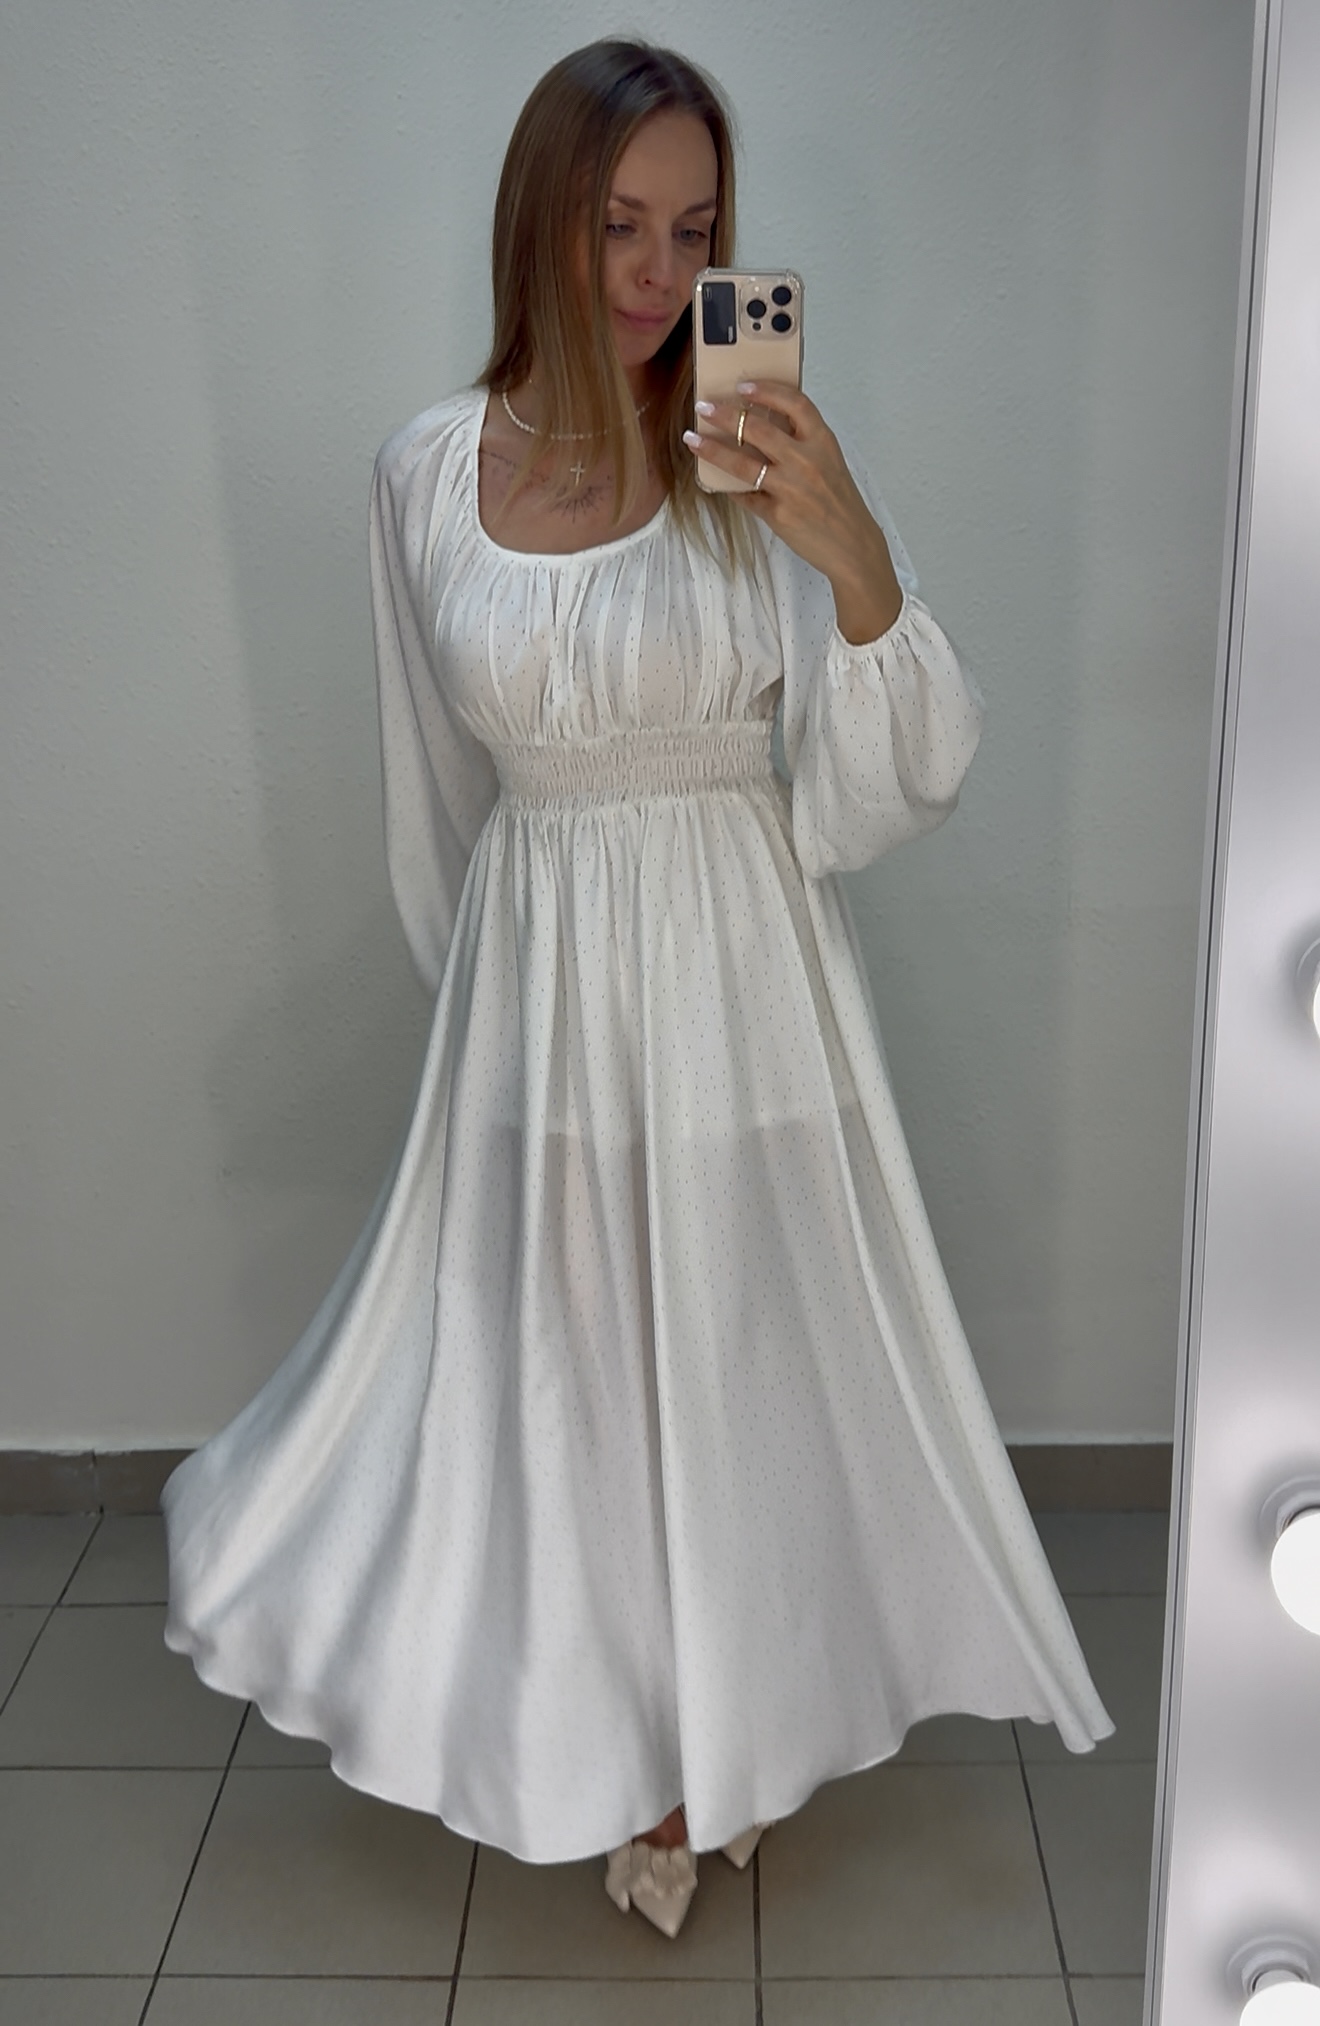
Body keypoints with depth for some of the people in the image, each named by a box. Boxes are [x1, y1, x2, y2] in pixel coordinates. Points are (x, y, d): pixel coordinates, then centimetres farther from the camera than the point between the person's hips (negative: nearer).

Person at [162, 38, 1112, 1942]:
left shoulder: (764, 454, -8)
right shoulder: (426, 471, 0)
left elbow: (913, 776, -13)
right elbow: (438, 791, 11)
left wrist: (856, 554, -29)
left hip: (745, 991, -1)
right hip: (536, 990, 2)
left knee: (735, 1358, 13)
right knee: (553, 1364, 13)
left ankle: (720, 1736, 42)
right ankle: (608, 1732, 42)